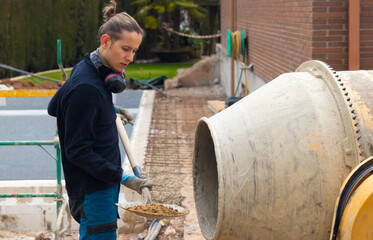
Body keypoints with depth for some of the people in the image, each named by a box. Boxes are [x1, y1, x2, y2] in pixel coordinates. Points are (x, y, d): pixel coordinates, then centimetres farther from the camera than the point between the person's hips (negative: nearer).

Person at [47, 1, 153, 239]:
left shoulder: (93, 72, 5)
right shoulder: (85, 88, -24)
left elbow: (55, 107, 21)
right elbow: (77, 151, -23)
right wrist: (121, 177, -24)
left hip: (102, 181, 10)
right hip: (92, 189, -10)